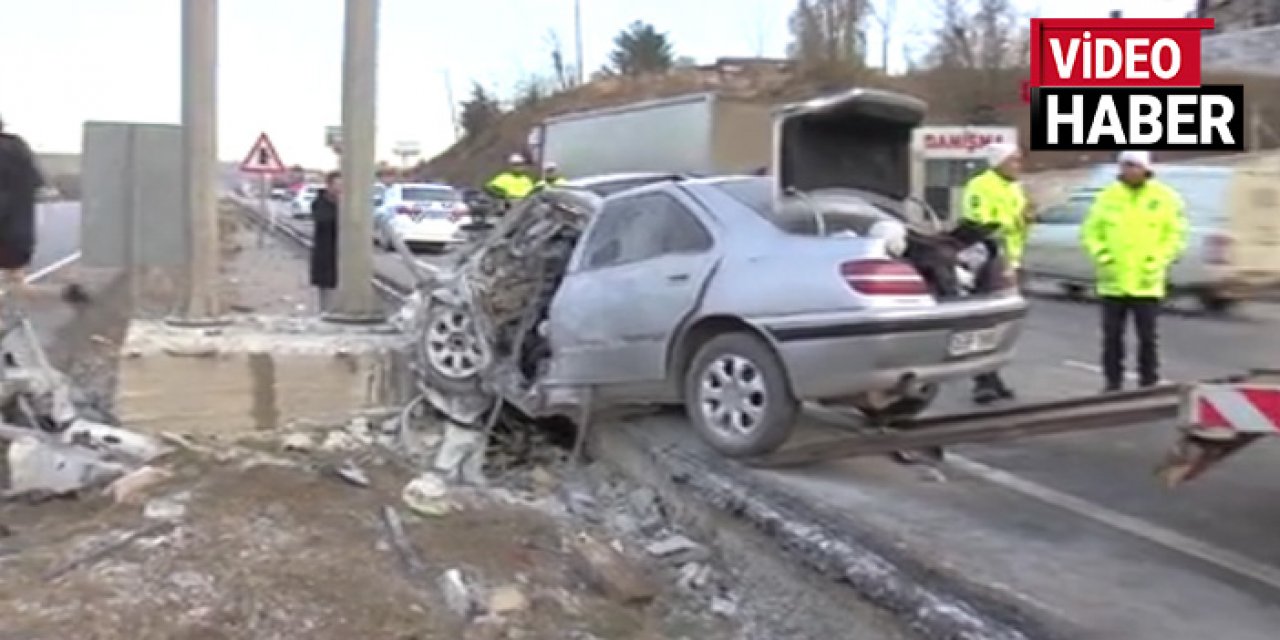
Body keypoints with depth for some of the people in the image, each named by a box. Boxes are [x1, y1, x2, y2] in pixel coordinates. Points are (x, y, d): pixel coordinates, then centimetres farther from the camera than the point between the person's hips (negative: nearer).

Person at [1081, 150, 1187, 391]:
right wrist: (1101, 255, -5)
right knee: (1112, 335, 6)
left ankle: (1149, 384, 12)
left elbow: (1177, 235, 2)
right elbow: (1090, 231, 9)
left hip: (1146, 283, -2)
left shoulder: (1165, 197, 1)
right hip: (1112, 281, 2)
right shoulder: (1107, 196, 6)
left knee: (1147, 336, 2)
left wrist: (1158, 260, -10)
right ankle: (1113, 383, 16)